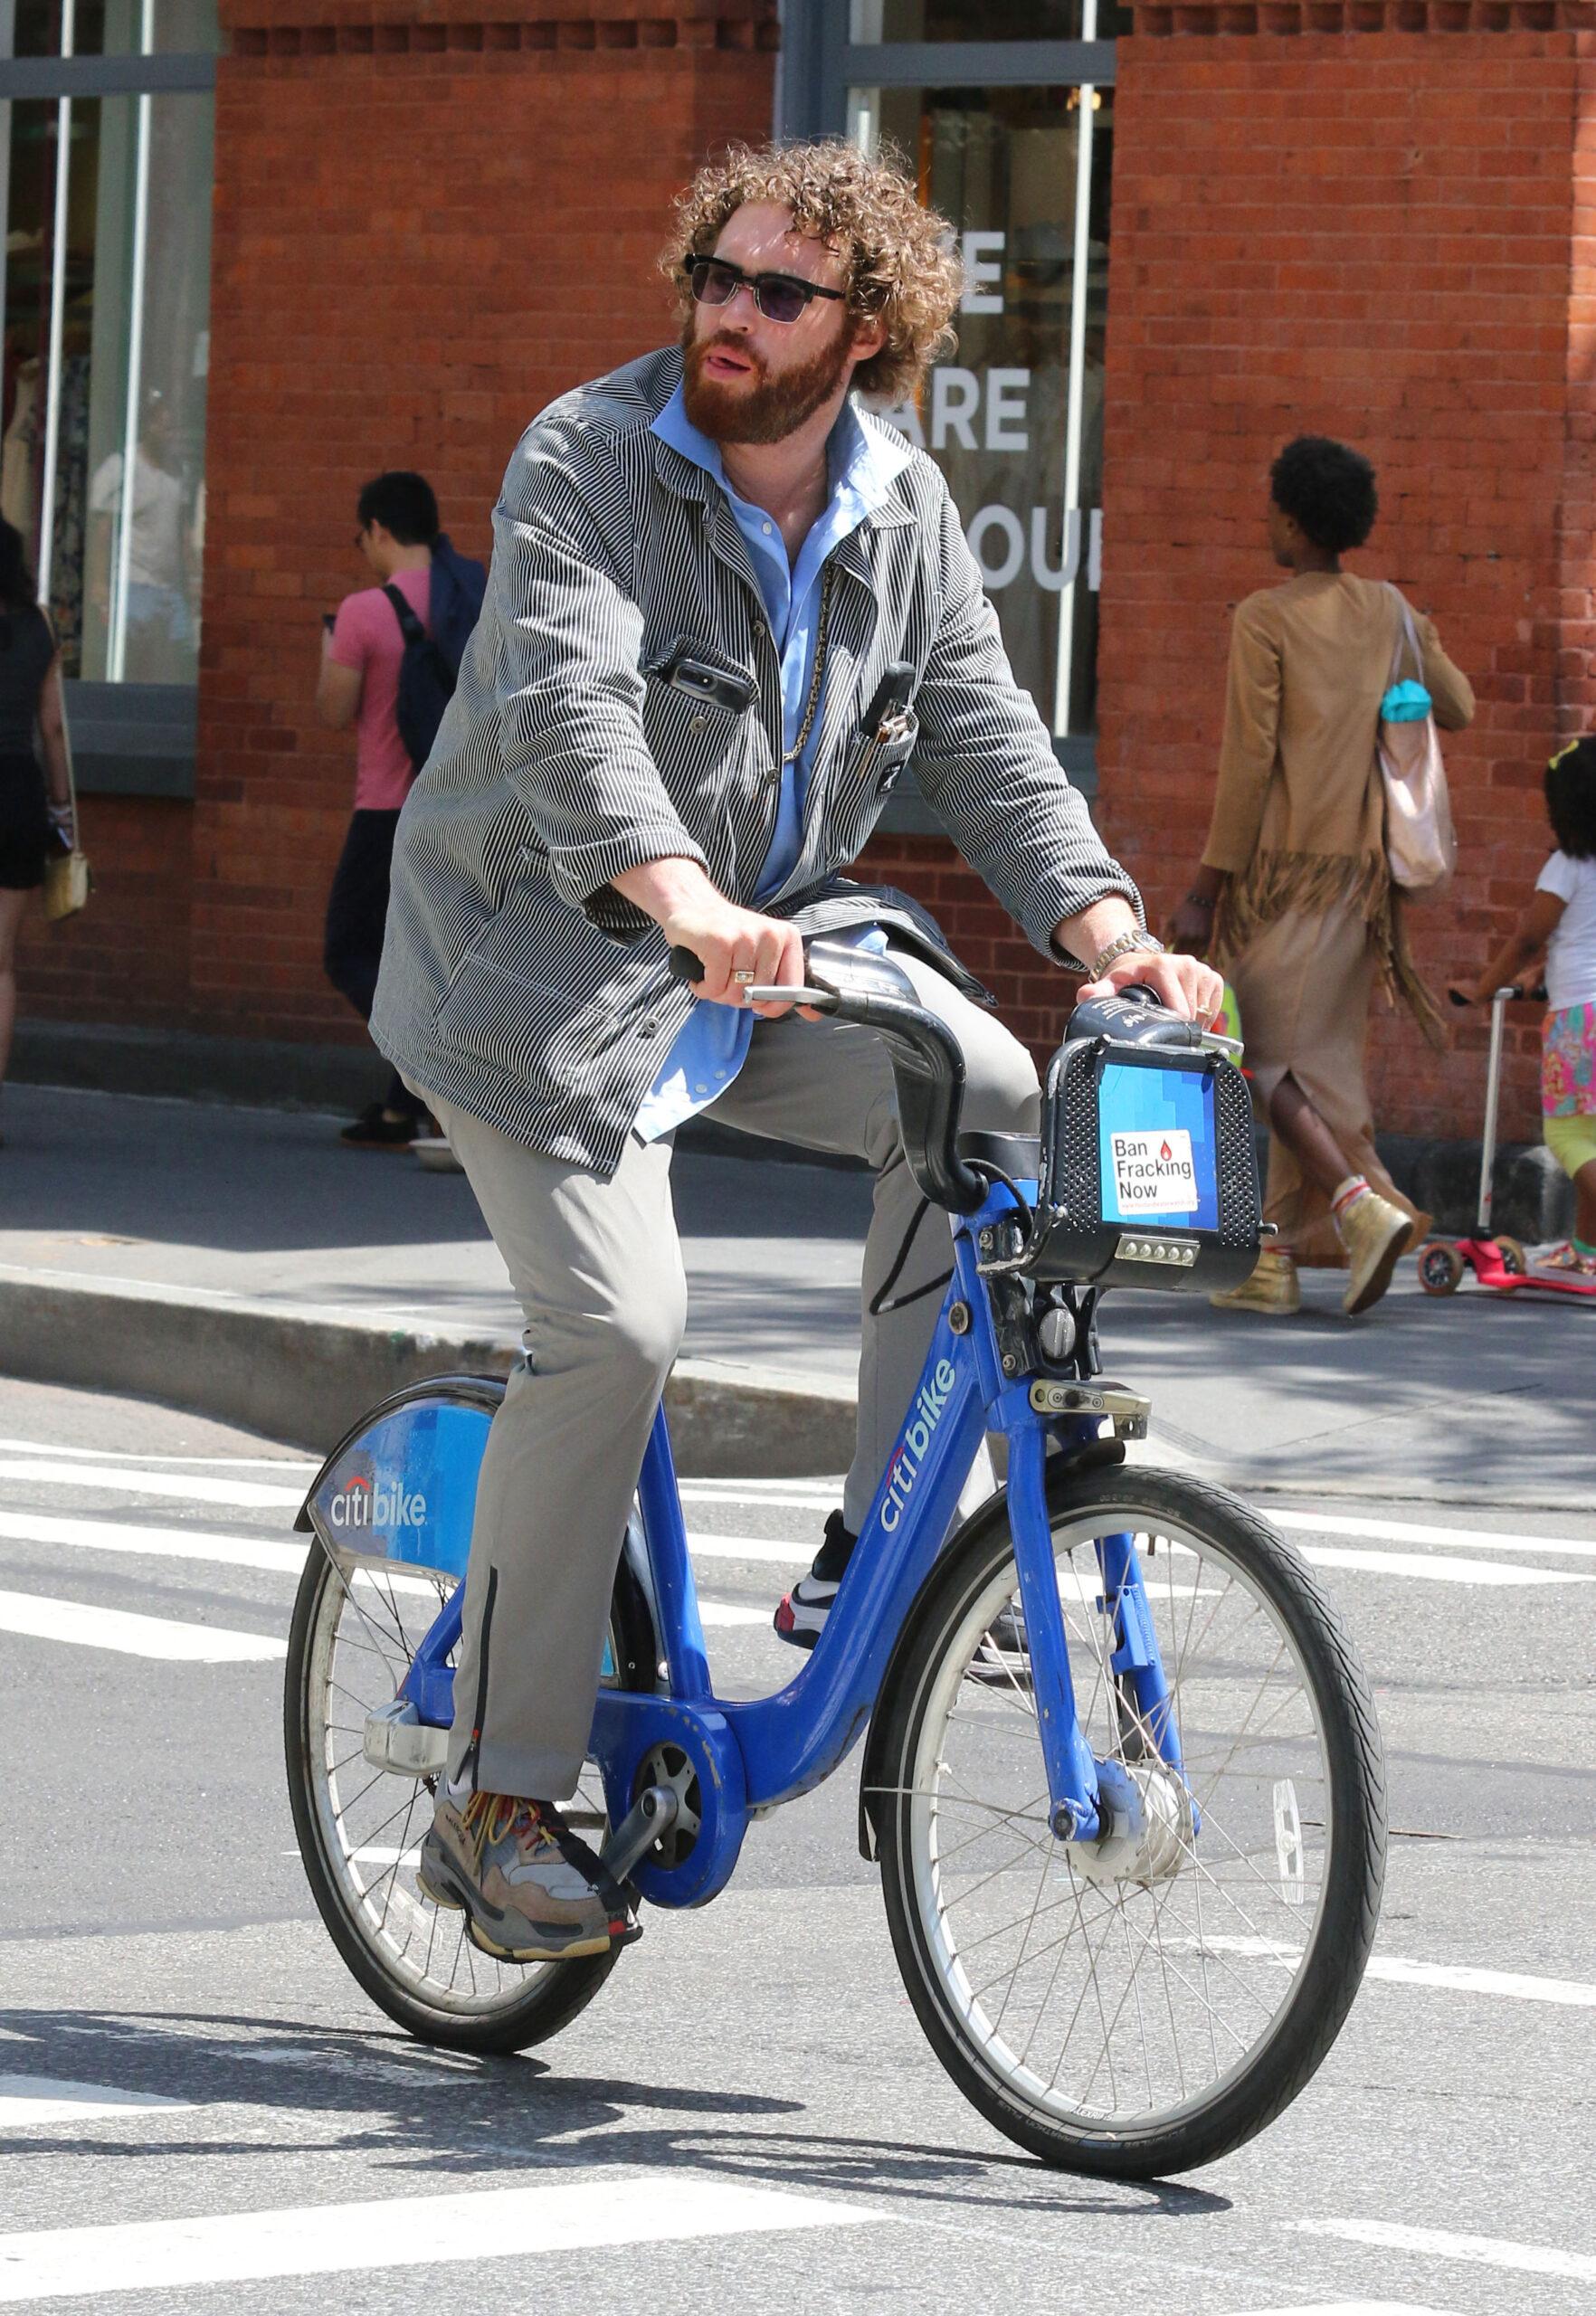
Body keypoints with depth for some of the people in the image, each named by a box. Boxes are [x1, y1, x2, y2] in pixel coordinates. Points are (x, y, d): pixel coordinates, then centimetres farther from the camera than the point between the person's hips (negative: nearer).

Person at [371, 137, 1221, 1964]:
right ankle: (497, 1801, -8)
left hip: (768, 948, 5)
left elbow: (990, 748, -1)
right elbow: (571, 710, -32)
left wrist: (1110, 936, -20)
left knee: (983, 1097, -19)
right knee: (616, 1324, -19)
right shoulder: (586, 462, -15)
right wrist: (684, 900, -50)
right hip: (544, 961, -5)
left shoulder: (903, 513, 3)